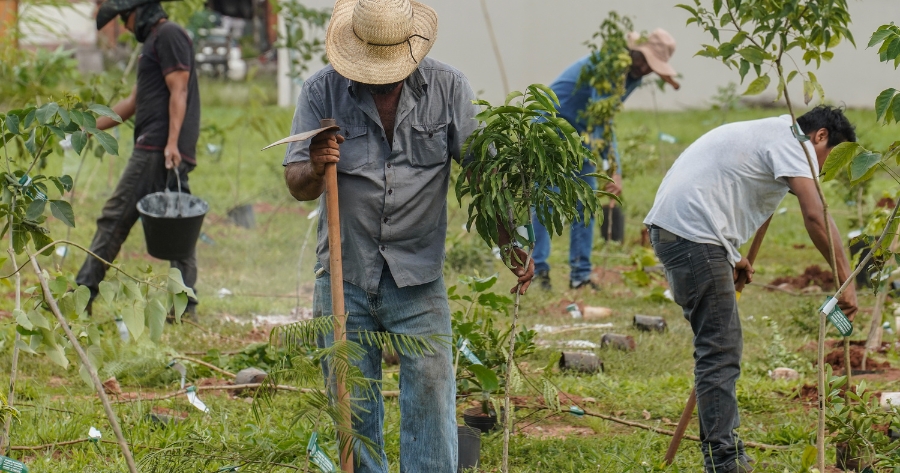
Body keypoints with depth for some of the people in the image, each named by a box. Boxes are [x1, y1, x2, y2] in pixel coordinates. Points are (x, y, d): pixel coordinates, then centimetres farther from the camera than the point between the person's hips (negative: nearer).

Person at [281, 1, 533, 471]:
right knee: (353, 410, 8)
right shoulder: (321, 92, -2)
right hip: (344, 277, 1)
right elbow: (297, 186, -5)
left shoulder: (447, 88, -1)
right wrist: (314, 171, -30)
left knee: (431, 398, -6)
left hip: (418, 279, -1)